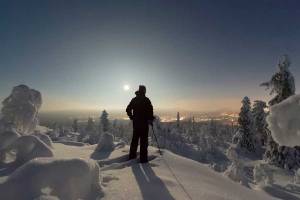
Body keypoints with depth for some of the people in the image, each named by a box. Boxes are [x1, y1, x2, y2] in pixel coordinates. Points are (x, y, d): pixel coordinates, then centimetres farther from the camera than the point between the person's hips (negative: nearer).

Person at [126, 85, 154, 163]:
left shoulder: (134, 100, 9)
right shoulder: (146, 100, -8)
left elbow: (128, 109, 12)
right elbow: (150, 110, -17)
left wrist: (131, 117, 20)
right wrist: (151, 119, -5)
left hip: (135, 122, 6)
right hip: (144, 122, -6)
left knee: (135, 139, 17)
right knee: (144, 140, 1)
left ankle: (132, 155, 27)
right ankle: (143, 158, 6)